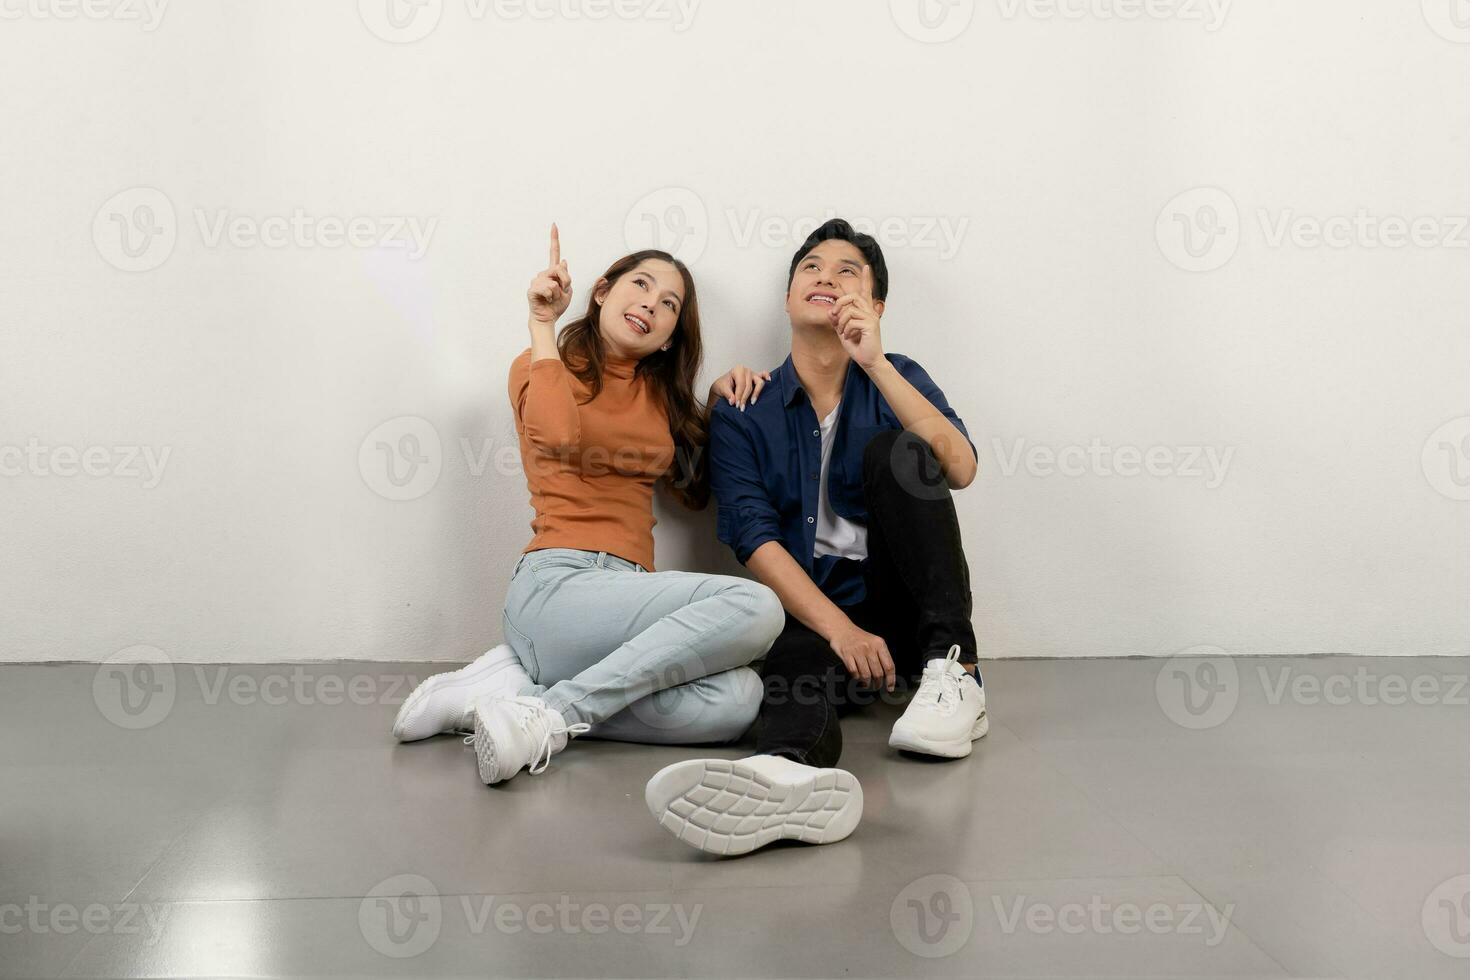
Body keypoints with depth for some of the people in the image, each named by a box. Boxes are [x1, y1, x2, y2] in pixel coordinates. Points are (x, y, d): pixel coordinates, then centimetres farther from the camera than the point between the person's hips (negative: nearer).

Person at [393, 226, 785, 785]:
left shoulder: (660, 394, 25)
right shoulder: (544, 366, 6)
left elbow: (694, 490, 24)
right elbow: (559, 439, -16)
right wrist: (543, 324, -5)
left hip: (621, 599, 7)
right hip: (556, 586, -7)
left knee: (738, 700, -26)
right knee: (755, 606, -28)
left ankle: (518, 681, -13)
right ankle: (552, 716, -22)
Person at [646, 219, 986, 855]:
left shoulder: (896, 380, 11)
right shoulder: (744, 412, 7)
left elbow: (960, 469, -10)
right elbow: (755, 541, -6)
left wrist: (874, 363, -18)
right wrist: (840, 629, -21)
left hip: (899, 609, 2)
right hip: (811, 616, -1)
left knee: (894, 447, -20)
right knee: (794, 662, -37)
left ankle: (955, 674, -28)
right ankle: (793, 771, -72)